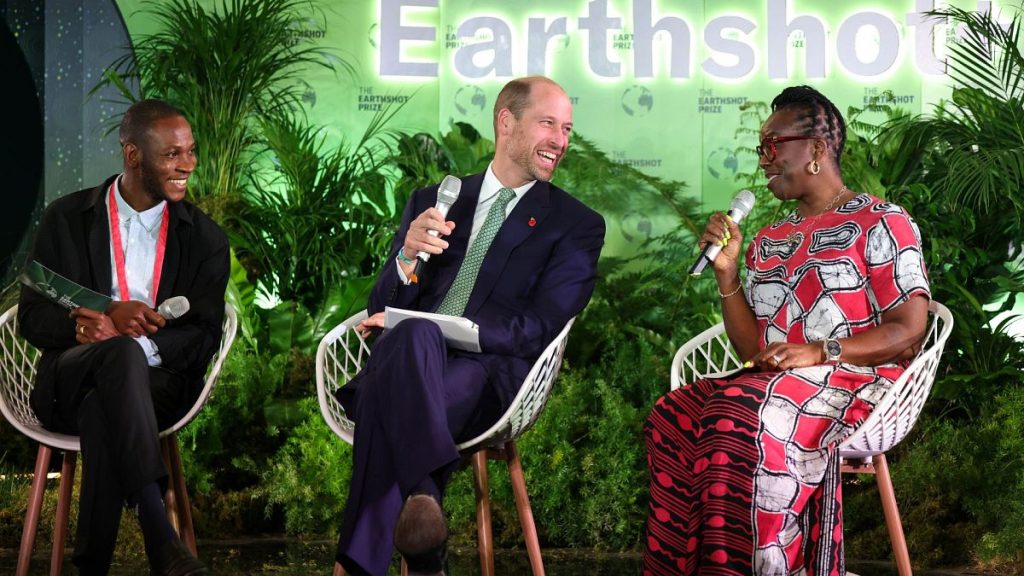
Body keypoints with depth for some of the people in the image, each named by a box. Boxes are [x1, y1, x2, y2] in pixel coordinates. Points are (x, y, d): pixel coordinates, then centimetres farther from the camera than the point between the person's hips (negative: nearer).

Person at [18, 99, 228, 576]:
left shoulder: (205, 239, 11)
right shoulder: (67, 219, 9)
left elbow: (202, 337, 2)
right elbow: (32, 319, 3)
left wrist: (123, 336, -17)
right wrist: (109, 320, -17)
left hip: (157, 383, 1)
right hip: (68, 384, -1)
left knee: (103, 412, -37)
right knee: (121, 353, -38)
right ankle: (158, 536, -51)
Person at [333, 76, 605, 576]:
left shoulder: (576, 225, 13)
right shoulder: (433, 201, 22)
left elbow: (536, 329, -2)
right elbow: (383, 309, 16)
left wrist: (408, 323, -10)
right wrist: (408, 257, -10)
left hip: (489, 372, -2)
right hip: (408, 359, 2)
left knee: (387, 401, -37)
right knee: (413, 335, -38)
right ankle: (421, 503, -49)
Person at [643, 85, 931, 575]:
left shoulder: (879, 223, 3)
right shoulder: (769, 241, 23)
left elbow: (909, 332, -7)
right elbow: (751, 350, 16)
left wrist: (820, 352, -17)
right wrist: (727, 273, 4)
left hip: (856, 383, -6)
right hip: (772, 384, 6)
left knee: (737, 411, -35)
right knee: (673, 417, -25)